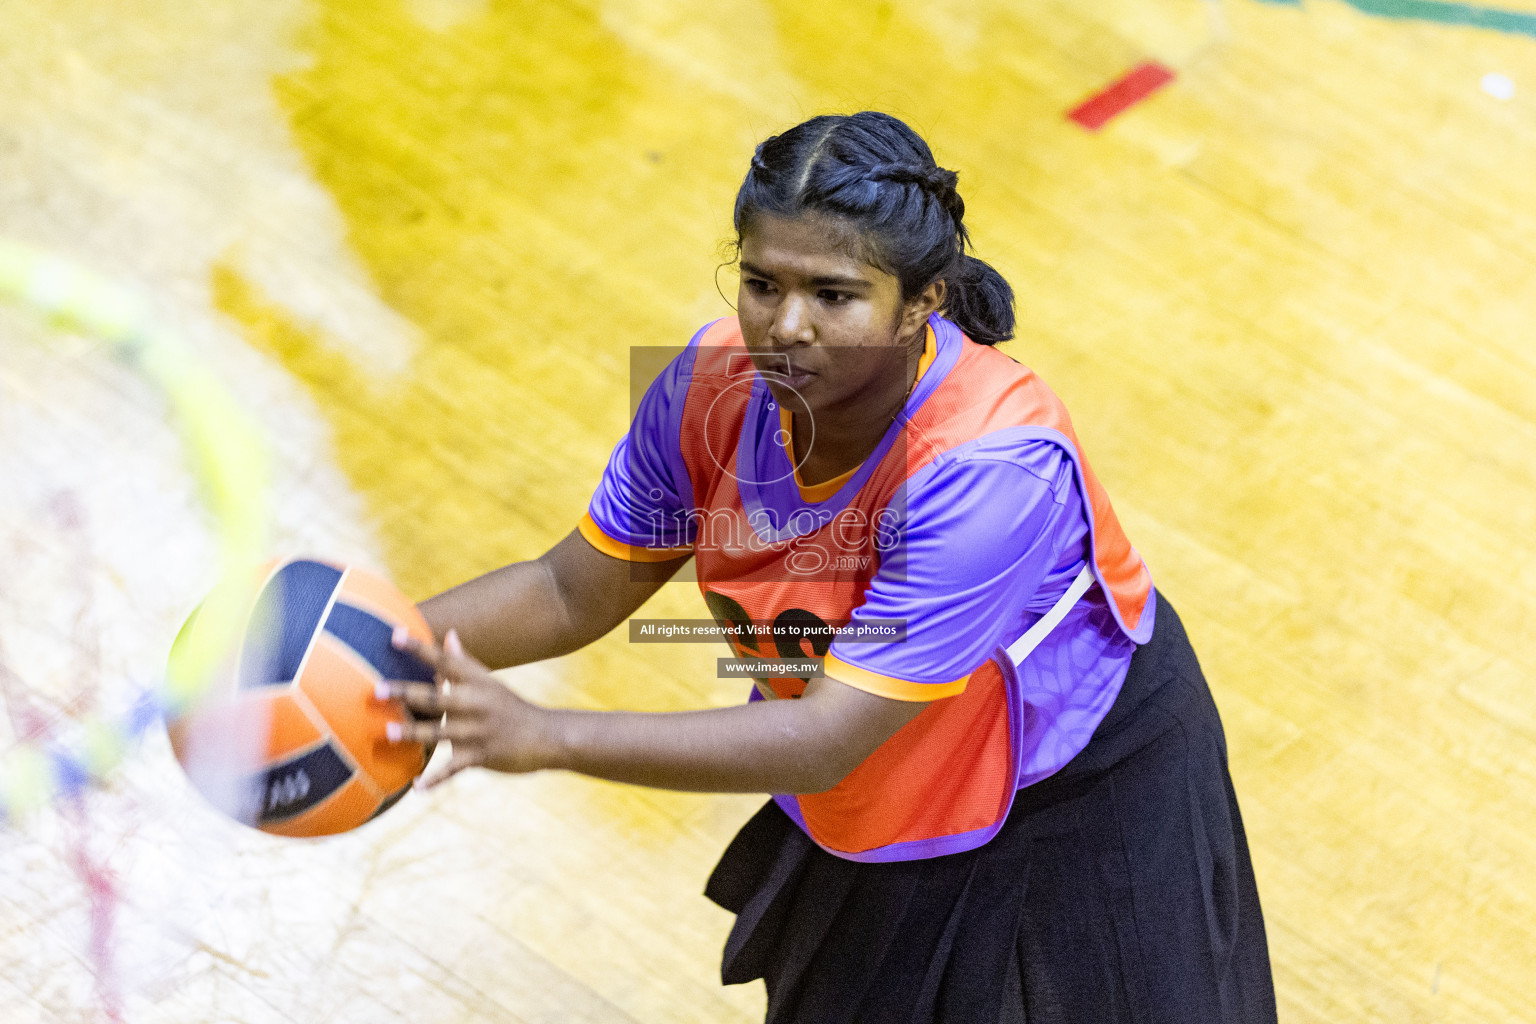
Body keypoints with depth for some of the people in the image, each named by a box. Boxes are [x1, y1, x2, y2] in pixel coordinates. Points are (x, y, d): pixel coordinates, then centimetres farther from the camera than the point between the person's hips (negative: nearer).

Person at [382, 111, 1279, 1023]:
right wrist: (387, 641, -28)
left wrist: (545, 738, -49)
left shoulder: (990, 461, -41)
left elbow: (829, 739, -43)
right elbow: (574, 591, -10)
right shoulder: (721, 384, -23)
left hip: (1077, 803, -5)